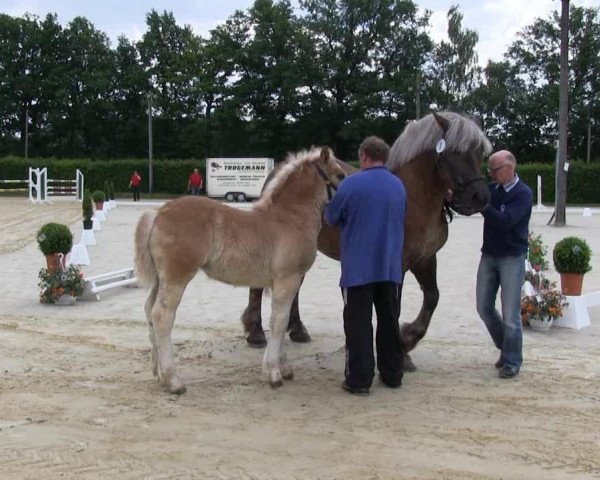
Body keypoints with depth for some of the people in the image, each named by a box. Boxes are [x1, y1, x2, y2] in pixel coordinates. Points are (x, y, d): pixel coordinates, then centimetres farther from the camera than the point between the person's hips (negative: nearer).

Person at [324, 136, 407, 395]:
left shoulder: (351, 184, -11)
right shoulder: (399, 186, 6)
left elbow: (330, 218, 0)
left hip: (358, 268, -5)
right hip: (391, 267, 5)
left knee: (358, 324, 2)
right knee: (389, 322, 15)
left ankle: (359, 380, 4)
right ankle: (392, 374, 24)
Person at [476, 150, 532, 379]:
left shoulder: (523, 193, -14)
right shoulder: (491, 188, 4)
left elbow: (504, 221, -26)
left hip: (512, 259, -6)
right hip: (488, 256, 6)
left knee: (510, 314, -2)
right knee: (484, 308, 10)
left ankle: (512, 362, 12)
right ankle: (506, 347, 30)